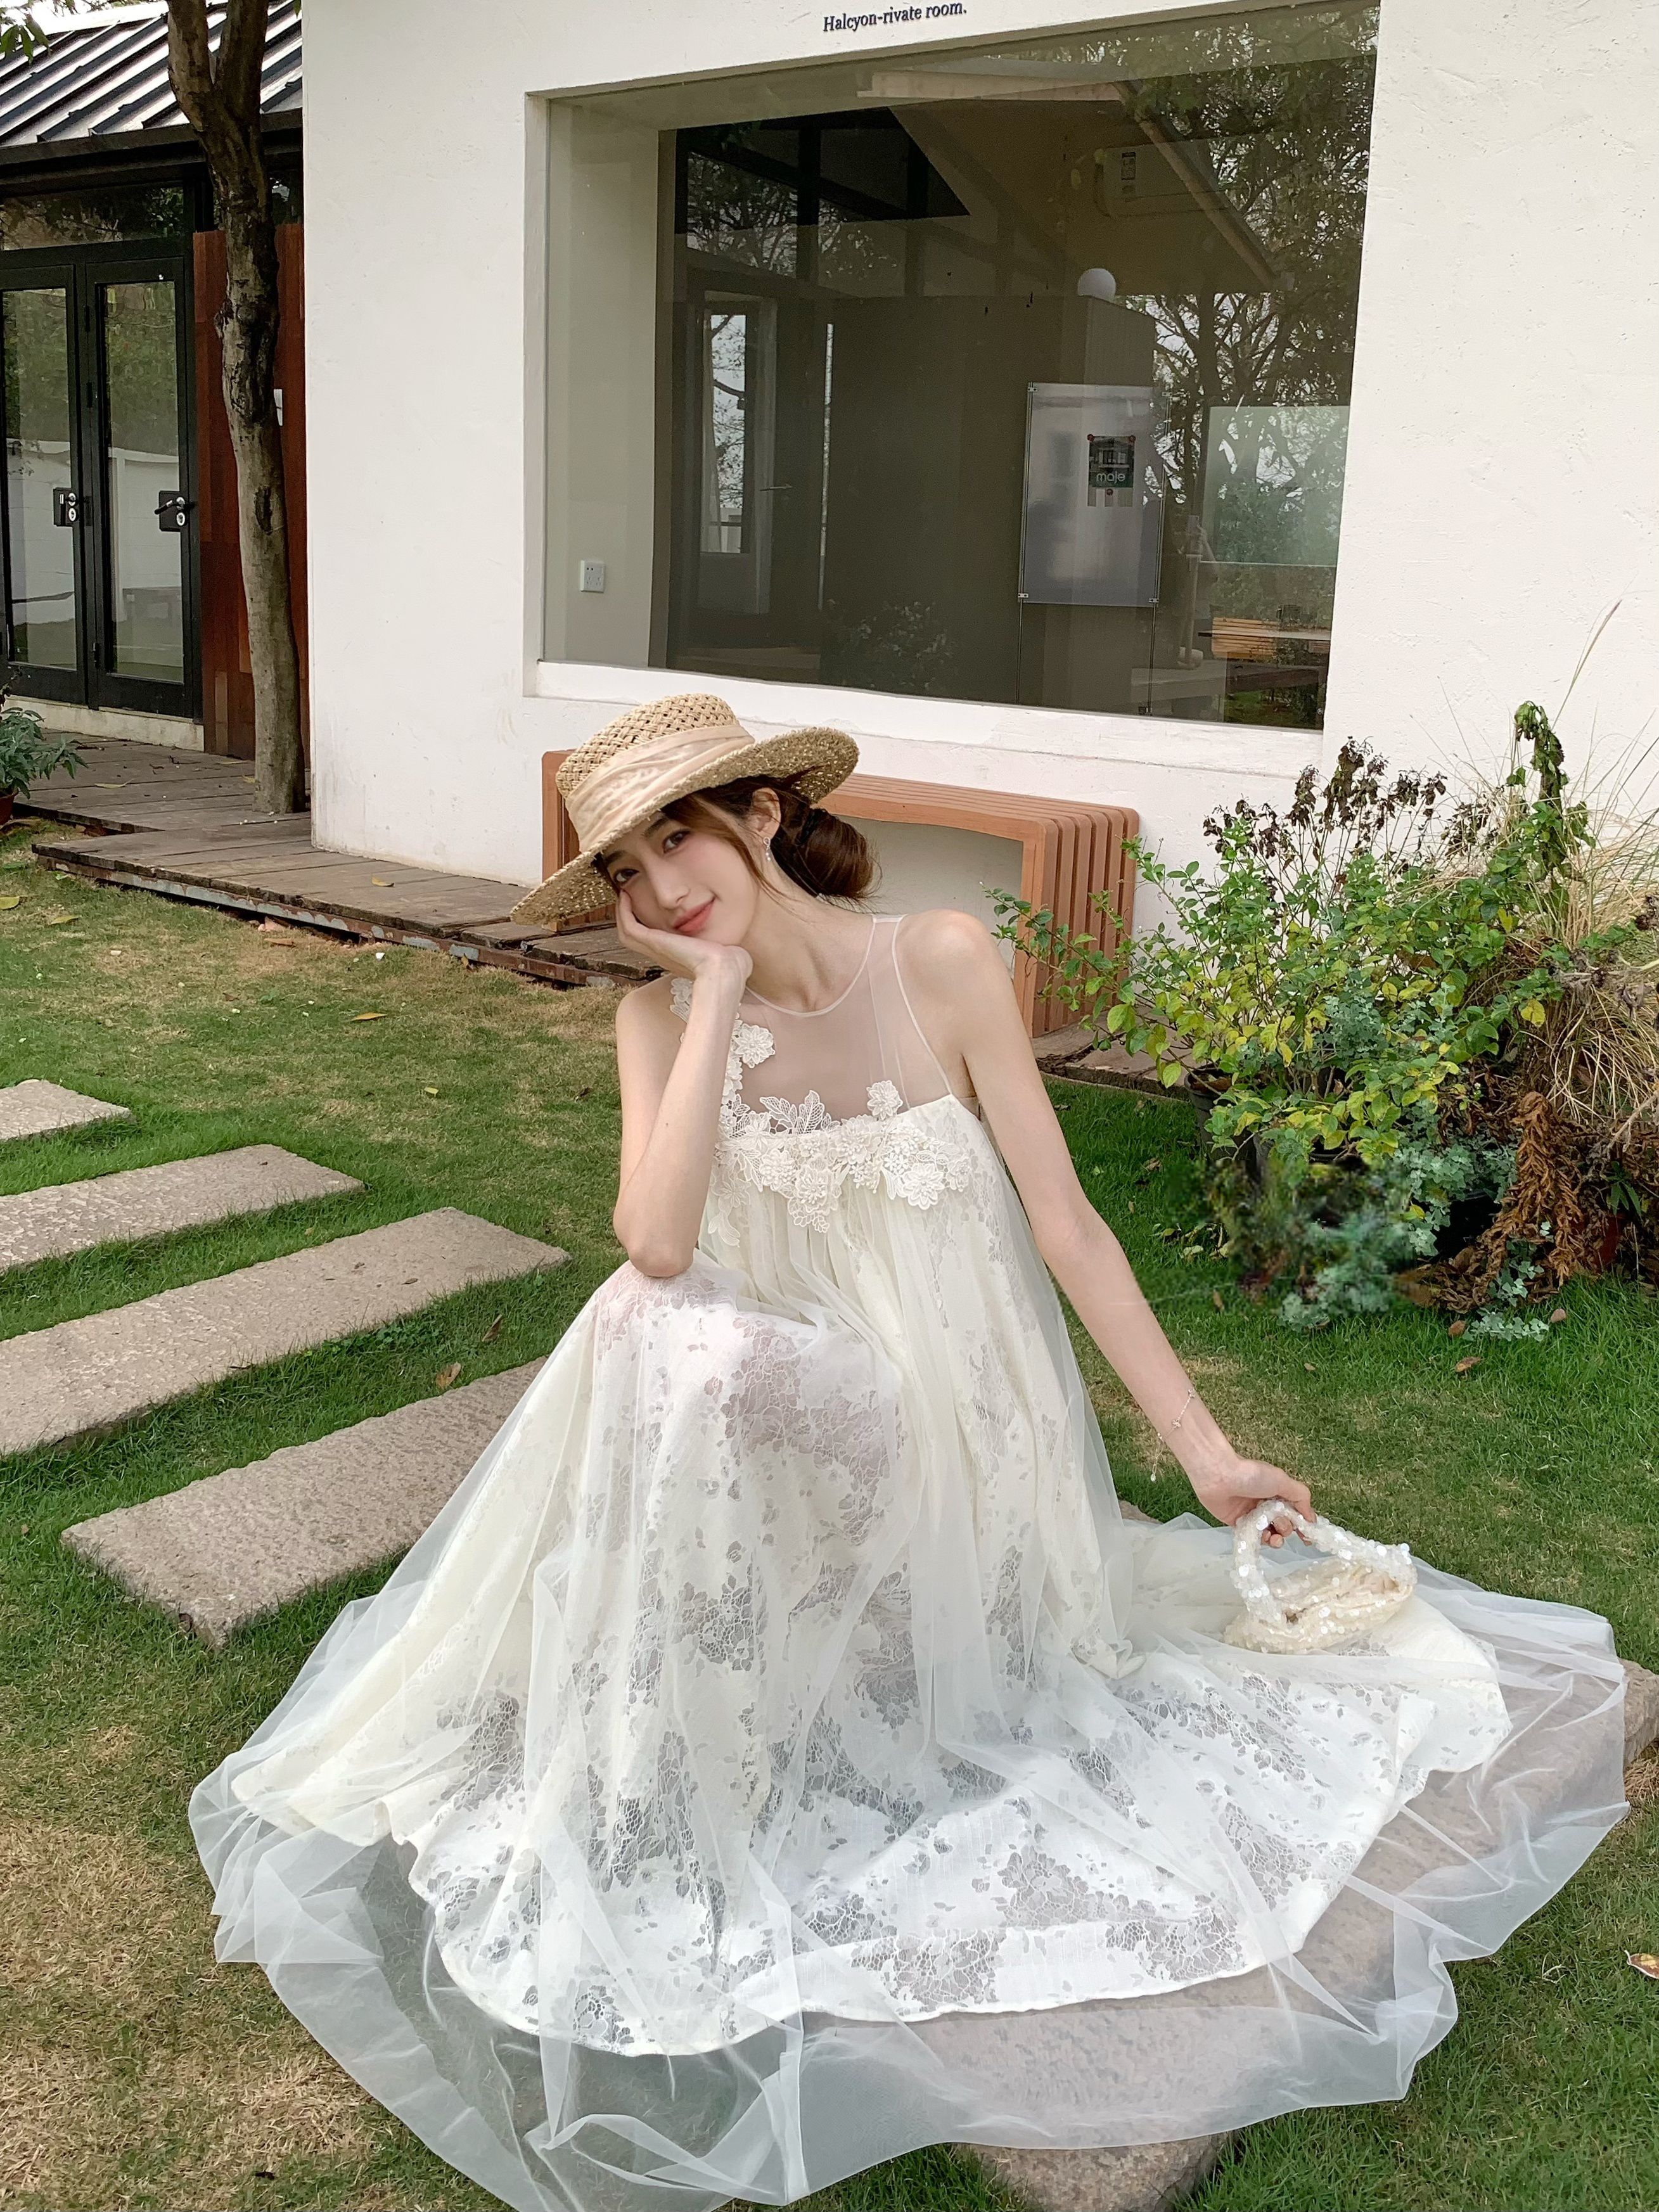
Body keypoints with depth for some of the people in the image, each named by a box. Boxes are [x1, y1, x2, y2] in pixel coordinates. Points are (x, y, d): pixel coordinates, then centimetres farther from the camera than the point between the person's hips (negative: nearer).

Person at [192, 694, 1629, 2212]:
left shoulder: (941, 964, -12)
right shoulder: (666, 1017, -6)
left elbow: (1064, 1218, -10)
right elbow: (657, 1244, -23)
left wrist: (1205, 1450, -8)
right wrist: (722, 992, -21)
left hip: (960, 1429, -1)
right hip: (783, 1444, 1)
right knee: (661, 1342, -28)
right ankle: (667, 1802, -13)